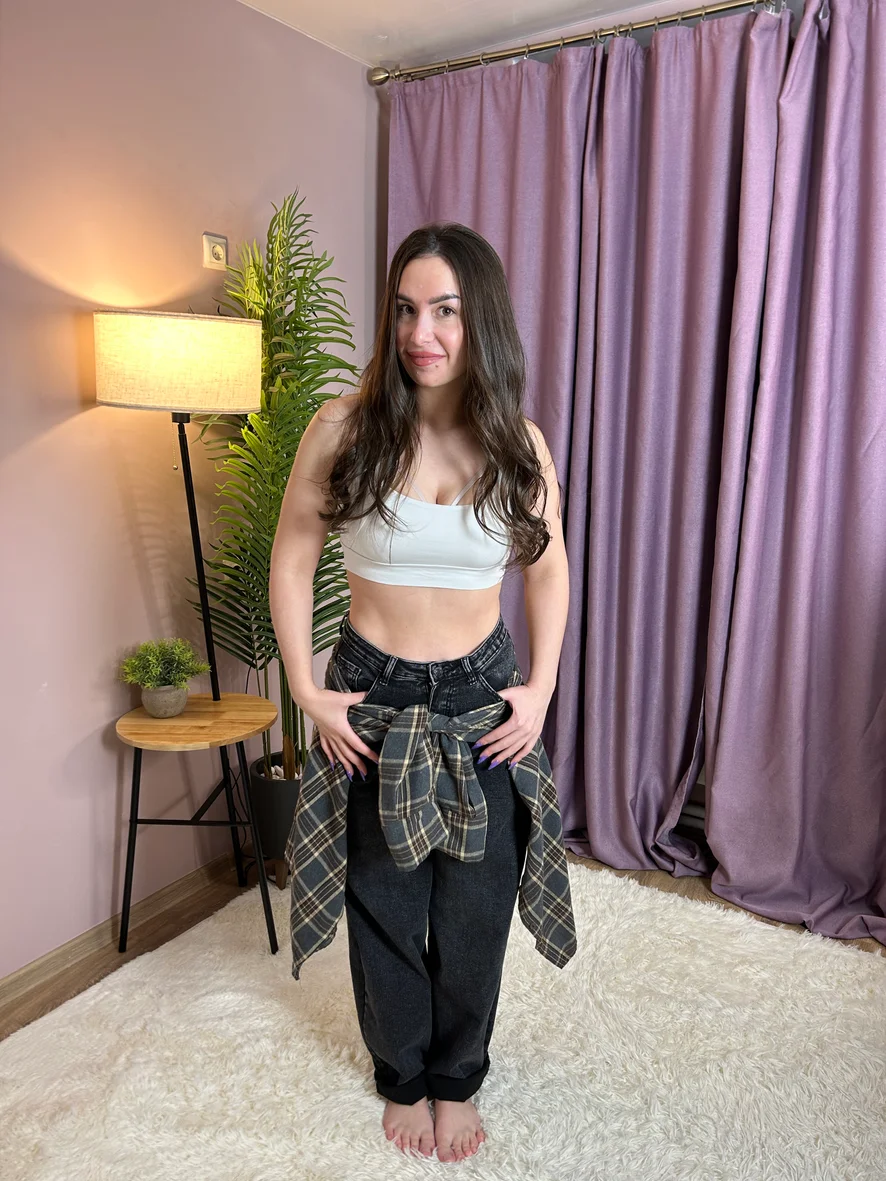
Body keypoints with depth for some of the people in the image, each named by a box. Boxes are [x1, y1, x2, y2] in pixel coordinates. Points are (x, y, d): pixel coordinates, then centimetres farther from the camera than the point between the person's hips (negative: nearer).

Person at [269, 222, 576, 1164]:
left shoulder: (519, 443, -6)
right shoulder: (345, 426, -12)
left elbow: (549, 568, 7)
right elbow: (291, 561, -4)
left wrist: (541, 688, 0)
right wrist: (307, 694, -7)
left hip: (485, 701, 2)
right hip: (373, 701, -1)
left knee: (475, 907, 15)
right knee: (386, 905, 15)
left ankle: (457, 1080, 43)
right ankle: (402, 1077, 44)